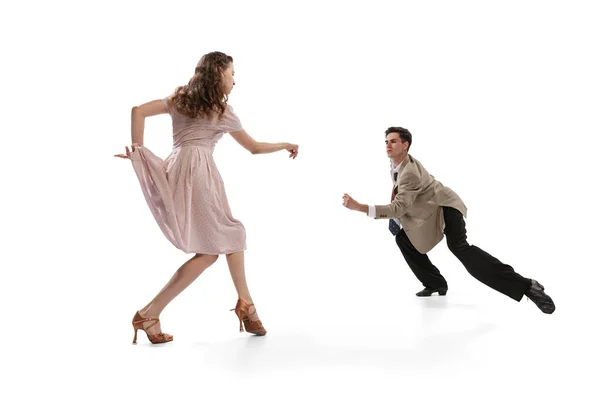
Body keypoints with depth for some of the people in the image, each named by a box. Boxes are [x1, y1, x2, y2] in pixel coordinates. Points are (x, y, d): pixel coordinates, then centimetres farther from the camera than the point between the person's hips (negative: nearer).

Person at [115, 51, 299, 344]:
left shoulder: (179, 99, 21)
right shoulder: (223, 110, 7)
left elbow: (138, 111, 9)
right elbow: (255, 148, 17)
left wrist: (138, 151, 9)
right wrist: (286, 145, 33)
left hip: (176, 169, 8)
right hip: (197, 170, -7)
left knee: (231, 236, 15)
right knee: (209, 251, -4)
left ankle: (245, 304, 19)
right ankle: (150, 314, -7)